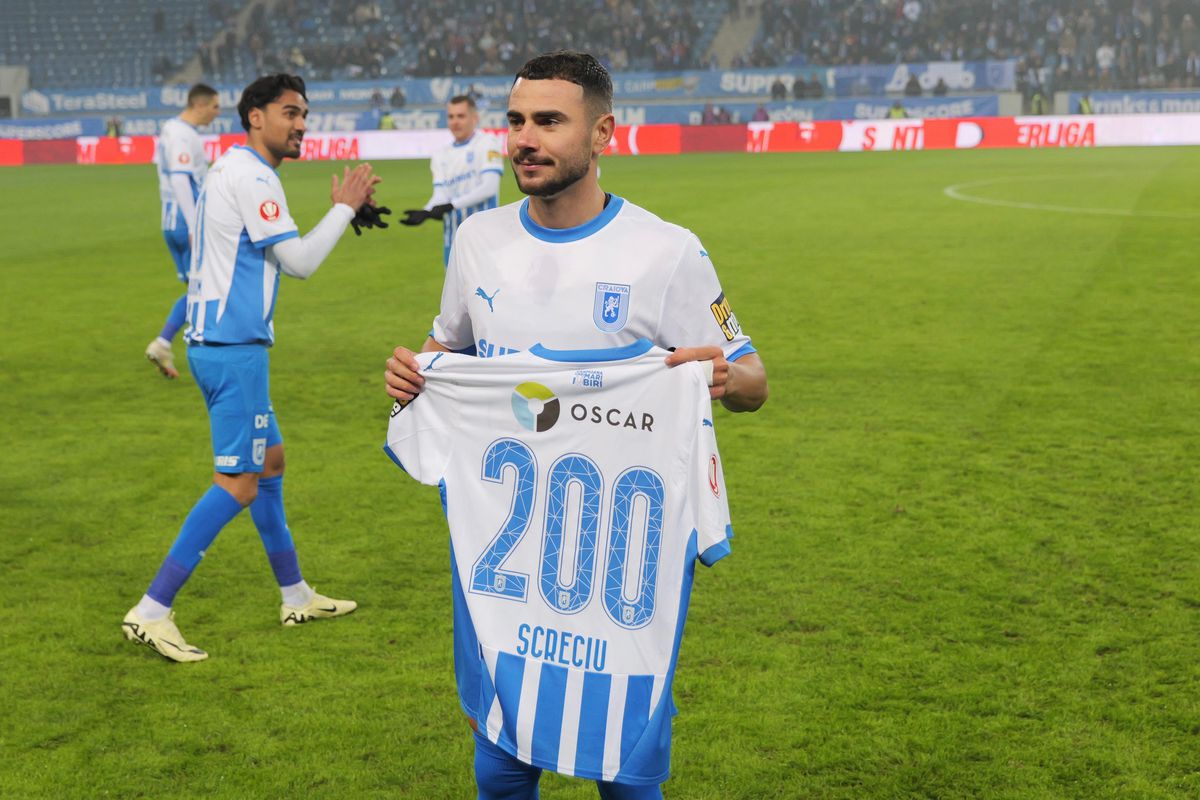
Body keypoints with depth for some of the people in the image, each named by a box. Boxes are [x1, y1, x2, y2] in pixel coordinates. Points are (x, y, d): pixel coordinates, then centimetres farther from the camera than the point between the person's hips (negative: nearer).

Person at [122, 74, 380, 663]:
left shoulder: (233, 170, 17)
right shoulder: (251, 177, -15)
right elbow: (299, 262, -14)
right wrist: (344, 208, -4)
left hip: (222, 342, 11)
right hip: (232, 348, -11)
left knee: (270, 461, 18)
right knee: (239, 483, -9)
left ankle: (295, 597, 29)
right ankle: (151, 613, -8)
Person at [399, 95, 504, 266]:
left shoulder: (486, 144, -3)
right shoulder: (441, 155, 11)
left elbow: (489, 187, -15)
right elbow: (440, 197, 2)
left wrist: (452, 205, -22)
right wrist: (424, 213, -20)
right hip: (454, 241, 6)